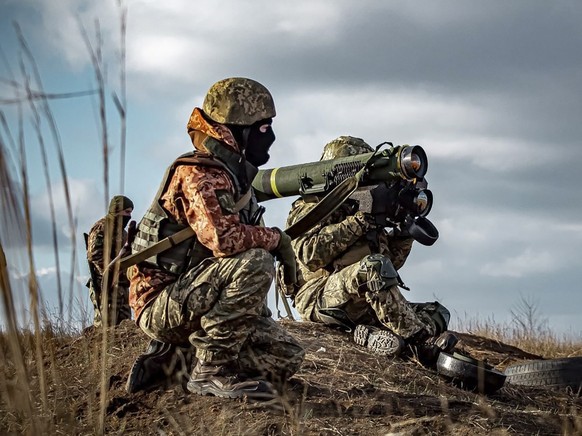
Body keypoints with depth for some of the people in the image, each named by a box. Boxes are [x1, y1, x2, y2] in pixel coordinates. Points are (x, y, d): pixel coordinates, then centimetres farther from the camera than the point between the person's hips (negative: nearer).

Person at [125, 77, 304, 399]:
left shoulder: (233, 179, 14)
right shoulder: (198, 175, -16)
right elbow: (223, 238, -33)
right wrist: (276, 238, -15)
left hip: (196, 300, 9)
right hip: (161, 303, -9)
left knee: (286, 357, 0)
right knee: (254, 263, -30)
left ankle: (170, 356, 10)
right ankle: (211, 372, -19)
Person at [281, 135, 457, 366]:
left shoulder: (356, 208, 24)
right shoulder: (311, 208, 2)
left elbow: (392, 260, 24)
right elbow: (311, 253, -18)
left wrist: (404, 230, 5)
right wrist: (358, 222, -17)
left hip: (362, 307, 8)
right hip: (322, 301, -8)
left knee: (437, 313, -6)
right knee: (373, 266, -35)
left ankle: (371, 334, -30)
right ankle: (423, 344, -35)